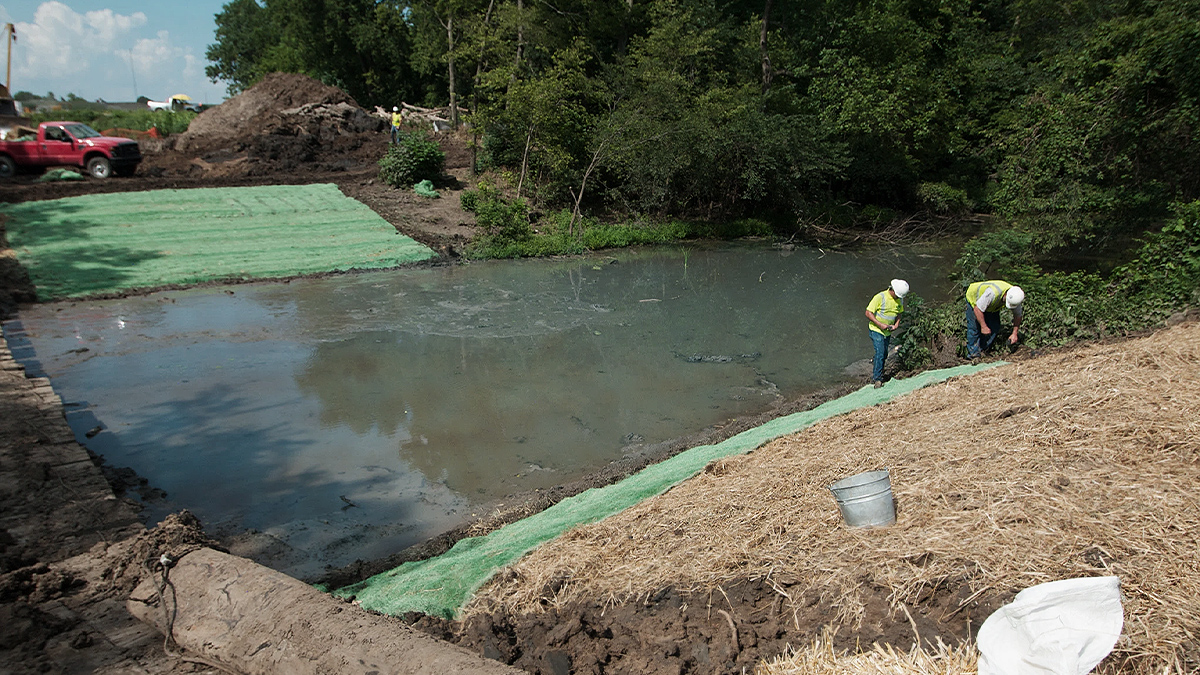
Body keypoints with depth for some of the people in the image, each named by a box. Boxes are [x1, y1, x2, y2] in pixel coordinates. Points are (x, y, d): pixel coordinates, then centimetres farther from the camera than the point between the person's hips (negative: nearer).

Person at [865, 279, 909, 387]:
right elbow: (868, 313, -18)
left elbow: (899, 313, 15)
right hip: (876, 330, -6)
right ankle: (877, 379, -10)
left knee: (884, 355, 12)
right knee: (880, 353, -15)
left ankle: (875, 372, 33)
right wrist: (880, 324, -24)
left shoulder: (900, 299, -1)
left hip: (888, 331, 6)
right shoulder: (880, 297, -20)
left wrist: (896, 324, -4)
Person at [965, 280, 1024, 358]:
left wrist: (1014, 334, -14)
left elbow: (1017, 316, -7)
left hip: (991, 306, 6)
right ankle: (973, 353, -2)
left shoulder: (1015, 298, -24)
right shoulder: (993, 293, -46)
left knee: (994, 327, -3)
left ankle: (983, 350, 9)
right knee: (974, 327, -12)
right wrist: (983, 327, -34)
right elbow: (977, 309, -38)